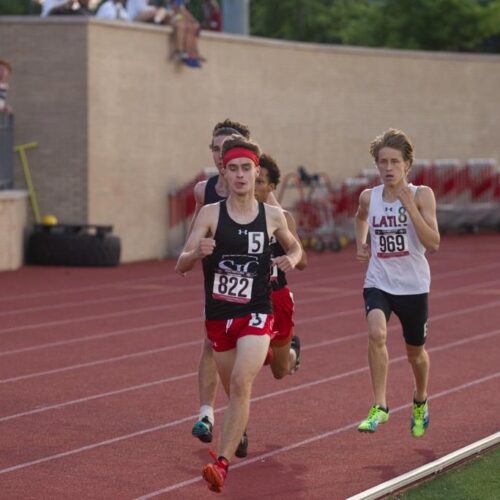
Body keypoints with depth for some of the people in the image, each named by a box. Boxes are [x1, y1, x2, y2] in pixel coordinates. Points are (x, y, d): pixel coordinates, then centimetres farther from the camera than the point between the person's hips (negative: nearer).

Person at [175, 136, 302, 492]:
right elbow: (181, 266, -7)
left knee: (241, 384, -22)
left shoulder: (273, 216, -1)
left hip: (256, 315, -2)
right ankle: (240, 434, 50)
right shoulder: (210, 214, -4)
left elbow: (294, 246, 20)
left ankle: (223, 463, -23)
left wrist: (292, 258, -4)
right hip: (218, 315, 2)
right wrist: (198, 253, -30)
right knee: (233, 389, 17)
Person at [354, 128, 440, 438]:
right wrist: (361, 244, 7)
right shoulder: (369, 197, -1)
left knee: (415, 351, 17)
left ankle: (421, 402, 47)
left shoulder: (421, 195, -11)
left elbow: (433, 244, -20)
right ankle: (380, 406, -20)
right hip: (378, 282, 1)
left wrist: (409, 204, -25)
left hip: (413, 285, -1)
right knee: (376, 334, -29)